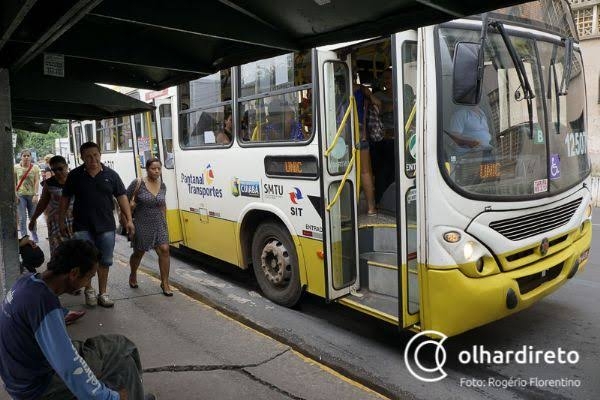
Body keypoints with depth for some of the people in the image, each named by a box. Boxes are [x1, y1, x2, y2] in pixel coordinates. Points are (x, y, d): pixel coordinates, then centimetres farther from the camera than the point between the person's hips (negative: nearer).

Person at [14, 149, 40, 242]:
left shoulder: (35, 167, -1)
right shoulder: (16, 167, 2)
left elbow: (37, 182, -5)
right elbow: (14, 182, 4)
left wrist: (35, 195, -12)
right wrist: (15, 194, -4)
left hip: (31, 195, 0)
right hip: (20, 195, 0)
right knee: (22, 218, -3)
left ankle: (34, 237, 22)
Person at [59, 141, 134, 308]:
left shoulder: (110, 174, 2)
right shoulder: (74, 175, 2)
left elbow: (122, 197, 2)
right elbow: (65, 199, 8)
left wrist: (129, 220, -4)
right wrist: (61, 221, 7)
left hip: (106, 225, 1)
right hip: (83, 226, -1)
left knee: (105, 261, 8)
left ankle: (102, 293, 22)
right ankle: (89, 289, 22)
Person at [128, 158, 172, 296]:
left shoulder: (162, 186, 1)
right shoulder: (138, 184, -13)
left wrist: (164, 220, 15)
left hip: (158, 224, 3)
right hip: (141, 225, -3)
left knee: (164, 250, -9)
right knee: (138, 253, 13)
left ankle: (165, 283, 1)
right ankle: (133, 276, 42)